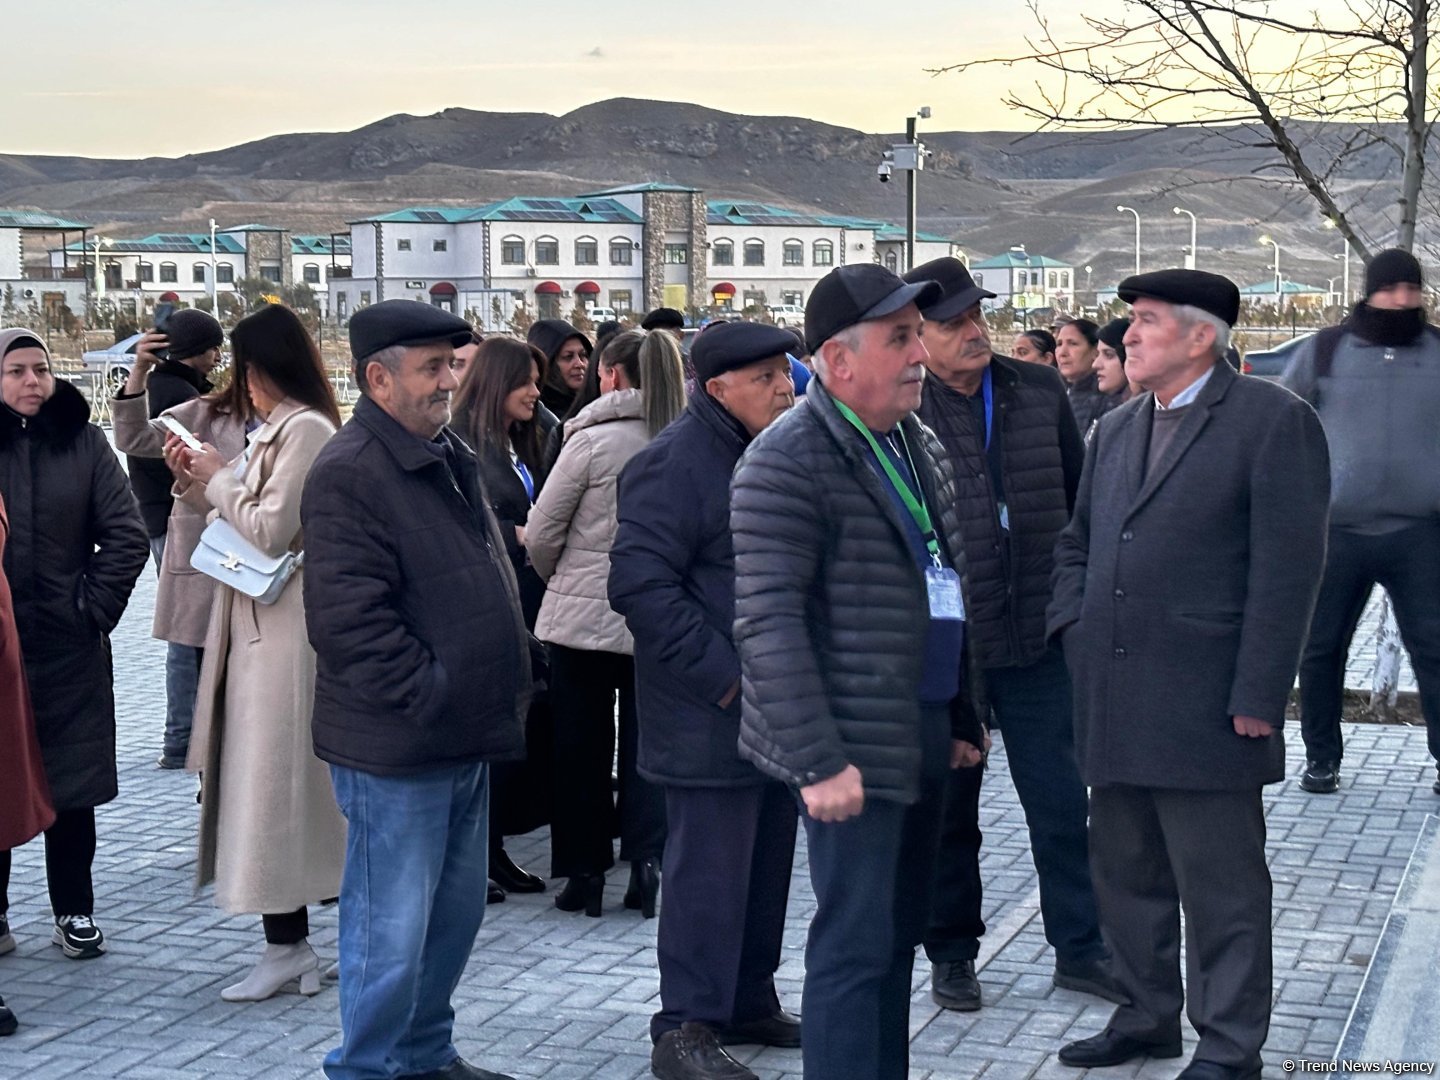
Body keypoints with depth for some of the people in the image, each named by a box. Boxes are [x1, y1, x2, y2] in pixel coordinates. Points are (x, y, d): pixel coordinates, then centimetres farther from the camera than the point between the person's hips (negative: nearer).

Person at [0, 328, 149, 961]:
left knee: (73, 785, 7)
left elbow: (127, 536, 1)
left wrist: (96, 605, -4)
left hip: (71, 646, 1)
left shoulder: (83, 441, 2)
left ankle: (74, 911, 18)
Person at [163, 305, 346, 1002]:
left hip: (283, 632, -10)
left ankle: (286, 945, 6)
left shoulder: (306, 430, -15)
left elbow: (269, 533, -19)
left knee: (271, 780, -3)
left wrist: (219, 481, -7)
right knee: (261, 778, 13)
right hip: (258, 626, 10)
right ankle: (289, 942, 21)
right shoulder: (278, 430, 15)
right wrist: (198, 482, 7)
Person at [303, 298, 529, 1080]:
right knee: (393, 928, -1)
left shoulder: (449, 458, 14)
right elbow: (350, 619, -22)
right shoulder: (349, 474, -16)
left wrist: (504, 688, 15)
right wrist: (429, 697, -19)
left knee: (455, 912, 18)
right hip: (397, 748, -9)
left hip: (464, 737, 9)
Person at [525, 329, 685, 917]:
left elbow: (541, 533, -7)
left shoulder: (592, 440, -11)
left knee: (582, 746, 8)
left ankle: (585, 872, 14)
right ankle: (646, 863, 5)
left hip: (584, 614, -3)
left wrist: (557, 577, 13)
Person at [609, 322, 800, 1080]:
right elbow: (640, 585, -22)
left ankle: (749, 1003, 28)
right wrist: (722, 675, -21)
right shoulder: (676, 463, -15)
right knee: (710, 868, -5)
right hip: (712, 712, -9)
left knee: (766, 860, 15)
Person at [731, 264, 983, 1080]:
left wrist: (963, 717, 19)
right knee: (856, 947, -4)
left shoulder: (918, 444, 12)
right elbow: (768, 624, -20)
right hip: (857, 748, -8)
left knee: (901, 934, 15)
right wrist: (818, 760, -23)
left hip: (925, 732, 8)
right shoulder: (787, 462, -14)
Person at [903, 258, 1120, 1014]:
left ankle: (1079, 946, 22)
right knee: (949, 808, 11)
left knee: (1062, 798, 8)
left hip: (1038, 637, 3)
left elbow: (1077, 500, 12)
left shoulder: (1039, 392, 3)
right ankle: (951, 952, 26)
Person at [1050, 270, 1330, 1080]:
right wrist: (1073, 626, 6)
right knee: (1127, 873, 16)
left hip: (1203, 704, -7)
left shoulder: (1274, 421, -7)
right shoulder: (1116, 429, 16)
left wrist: (1258, 697, -15)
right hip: (1113, 701, 7)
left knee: (1219, 885, 1)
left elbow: (1289, 565, -12)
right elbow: (1079, 541, 24)